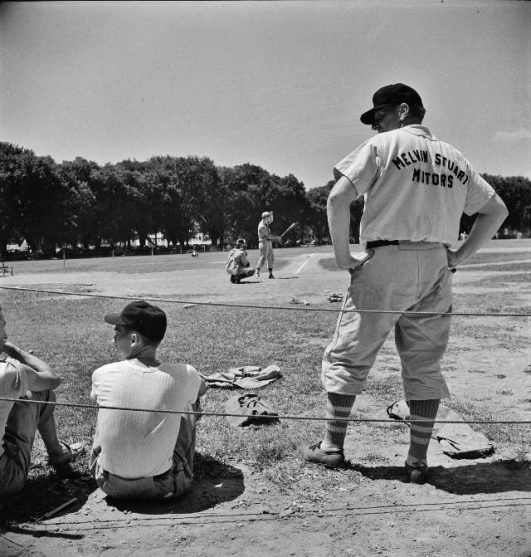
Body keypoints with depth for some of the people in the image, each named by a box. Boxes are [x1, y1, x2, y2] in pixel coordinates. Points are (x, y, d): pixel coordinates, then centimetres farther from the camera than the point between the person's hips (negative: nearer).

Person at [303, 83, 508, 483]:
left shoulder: (382, 145, 1)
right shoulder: (454, 158, 16)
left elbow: (339, 198, -10)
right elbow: (497, 210, 16)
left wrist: (342, 256, -3)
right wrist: (460, 256, 12)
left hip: (386, 263, -4)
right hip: (437, 270, 5)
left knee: (347, 356, 7)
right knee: (425, 365, 11)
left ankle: (333, 446, 14)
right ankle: (419, 460, 14)